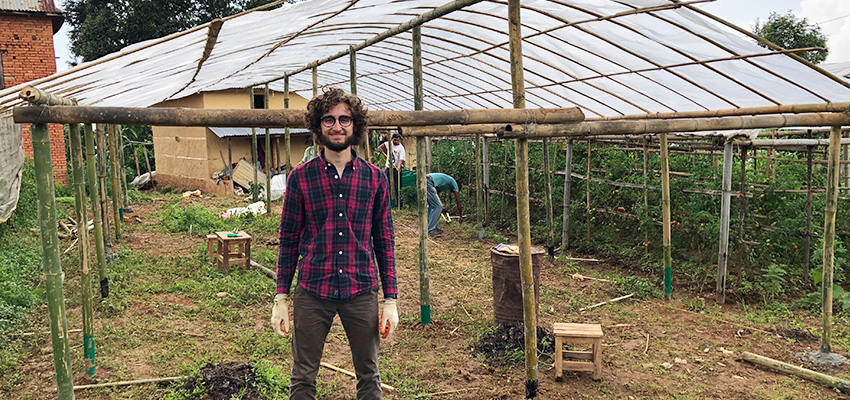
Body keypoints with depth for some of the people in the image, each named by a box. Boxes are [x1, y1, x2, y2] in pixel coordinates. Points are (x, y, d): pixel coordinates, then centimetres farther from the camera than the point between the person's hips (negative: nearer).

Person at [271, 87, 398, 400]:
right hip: (312, 294, 0)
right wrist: (281, 298, 0)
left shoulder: (374, 178, 2)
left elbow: (384, 241, 5)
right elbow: (289, 242, 3)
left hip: (362, 292, 1)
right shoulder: (300, 177, 0)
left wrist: (390, 299, 2)